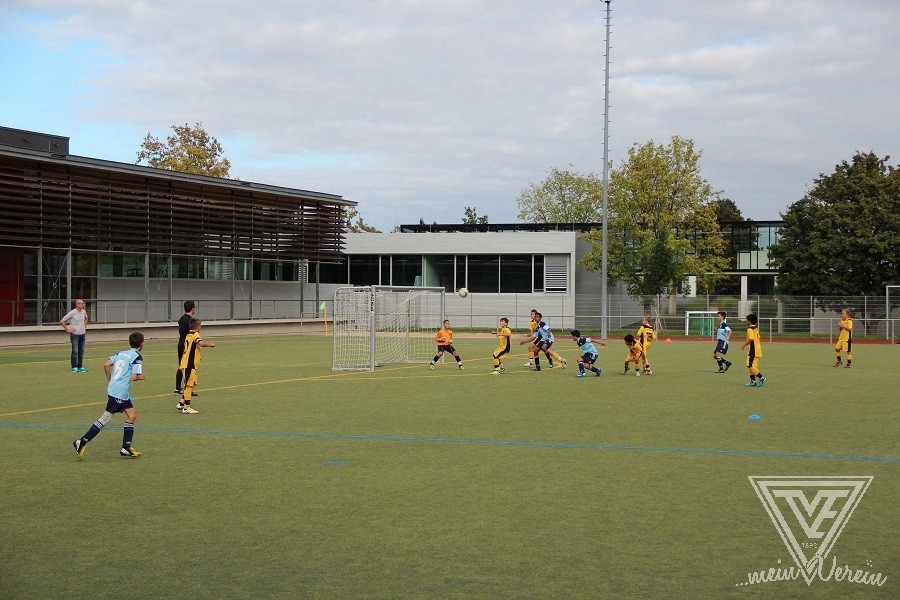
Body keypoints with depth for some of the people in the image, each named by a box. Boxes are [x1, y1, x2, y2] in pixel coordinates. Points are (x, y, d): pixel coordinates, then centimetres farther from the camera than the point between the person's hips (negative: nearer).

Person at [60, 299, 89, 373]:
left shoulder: (83, 311, 8)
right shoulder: (72, 313, -11)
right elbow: (62, 321, -11)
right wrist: (68, 330, -9)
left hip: (82, 334, 6)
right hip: (75, 334, -6)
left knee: (81, 351, 8)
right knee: (75, 351, -7)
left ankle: (80, 367, 15)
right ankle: (74, 367, -2)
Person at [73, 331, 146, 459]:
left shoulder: (122, 353, 14)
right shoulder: (137, 357, -9)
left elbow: (106, 365, 9)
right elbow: (133, 377, -17)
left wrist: (110, 381, 19)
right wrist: (141, 377, 5)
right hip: (118, 393, -9)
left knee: (132, 415, 13)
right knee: (105, 419, -7)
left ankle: (126, 448, 14)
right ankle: (82, 442, -8)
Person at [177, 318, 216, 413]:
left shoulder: (188, 335, 16)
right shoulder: (195, 335, -11)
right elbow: (201, 343, -29)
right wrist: (210, 345, -15)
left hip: (186, 364, 10)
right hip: (189, 365, -10)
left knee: (192, 384, 17)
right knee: (189, 385, -6)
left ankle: (181, 404, 22)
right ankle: (186, 408, -5)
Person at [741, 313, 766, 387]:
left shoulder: (750, 329, -14)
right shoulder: (756, 329, 15)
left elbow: (751, 339, -23)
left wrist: (744, 345, -15)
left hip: (753, 350, -10)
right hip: (757, 349, 10)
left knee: (750, 365, -9)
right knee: (753, 366, 11)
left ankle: (761, 378, -11)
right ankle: (753, 381, 12)